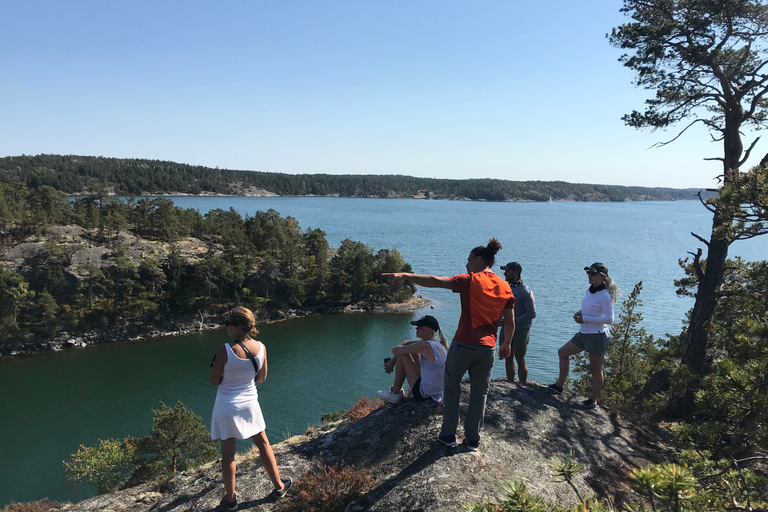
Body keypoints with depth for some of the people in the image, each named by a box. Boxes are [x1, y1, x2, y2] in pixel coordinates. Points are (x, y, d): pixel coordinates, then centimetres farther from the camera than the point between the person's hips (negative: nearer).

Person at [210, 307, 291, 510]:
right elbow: (261, 378, 1)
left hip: (227, 406, -3)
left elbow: (214, 381, -13)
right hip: (250, 403, 4)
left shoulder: (225, 350, -25)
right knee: (263, 444, 20)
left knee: (228, 453, 11)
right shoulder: (261, 347, -12)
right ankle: (279, 486, 33)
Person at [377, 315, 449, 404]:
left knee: (402, 354, -5)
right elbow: (406, 343, 15)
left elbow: (395, 351, -13)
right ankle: (398, 390, 31)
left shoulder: (425, 346, -22)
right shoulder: (439, 344, 5)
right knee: (412, 352, 21)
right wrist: (393, 361, 10)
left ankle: (395, 394, 10)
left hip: (424, 395, -9)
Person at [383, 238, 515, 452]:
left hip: (463, 344, -4)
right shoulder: (505, 287, 5)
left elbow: (434, 281, -21)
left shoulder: (470, 281, -10)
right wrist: (507, 344, 22)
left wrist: (403, 275, -24)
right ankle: (472, 440, 21)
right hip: (487, 348, 4)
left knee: (451, 387, 15)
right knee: (479, 394, 13)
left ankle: (448, 435, 18)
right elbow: (510, 322, 7)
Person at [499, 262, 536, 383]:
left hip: (520, 330, -6)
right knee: (508, 358, 11)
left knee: (520, 360, 1)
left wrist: (513, 321, -20)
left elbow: (532, 314, -15)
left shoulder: (526, 291, -13)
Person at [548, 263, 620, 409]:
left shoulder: (604, 296, -17)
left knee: (595, 370, 2)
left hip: (597, 335, -10)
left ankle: (593, 400, 16)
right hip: (584, 334, 10)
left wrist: (585, 319, -21)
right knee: (563, 352, 15)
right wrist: (580, 312, 2)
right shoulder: (590, 291, 8)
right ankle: (559, 385, 23)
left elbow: (609, 319, -19)